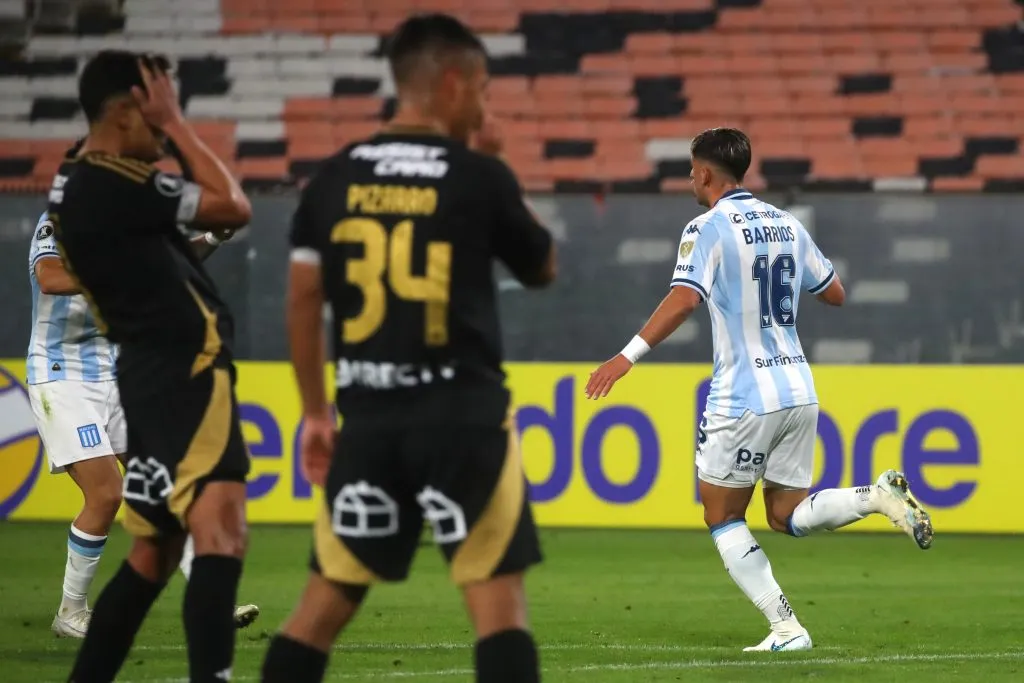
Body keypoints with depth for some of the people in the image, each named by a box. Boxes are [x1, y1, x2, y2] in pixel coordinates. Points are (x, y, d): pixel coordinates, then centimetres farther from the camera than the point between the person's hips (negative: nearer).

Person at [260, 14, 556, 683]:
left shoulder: (335, 178, 6)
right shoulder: (480, 178, -4)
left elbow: (303, 299, 7)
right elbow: (543, 268, 11)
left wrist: (316, 412, 16)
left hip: (370, 414, 4)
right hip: (462, 412, -4)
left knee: (330, 596, 12)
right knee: (497, 594, -2)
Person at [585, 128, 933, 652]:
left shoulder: (708, 229, -8)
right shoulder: (786, 225, 12)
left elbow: (685, 298, -23)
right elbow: (835, 294, 20)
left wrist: (628, 356, -24)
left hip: (744, 398, -6)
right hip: (799, 391, 6)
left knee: (722, 517, 7)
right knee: (788, 516, 15)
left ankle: (785, 628, -3)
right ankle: (879, 496, -11)